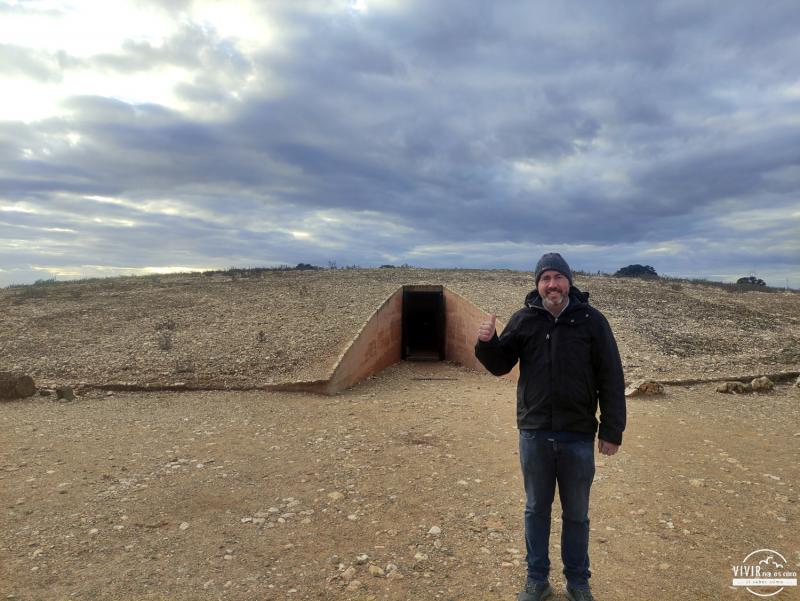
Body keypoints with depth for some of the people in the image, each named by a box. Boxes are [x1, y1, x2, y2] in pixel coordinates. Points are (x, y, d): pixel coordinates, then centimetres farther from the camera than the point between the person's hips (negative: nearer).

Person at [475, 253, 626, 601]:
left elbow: (611, 379, -4)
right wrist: (487, 343, -16)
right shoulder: (523, 319, -1)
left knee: (576, 514, 17)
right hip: (534, 434, 1)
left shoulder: (592, 320, -6)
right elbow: (500, 365, 5)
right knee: (536, 510, 16)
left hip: (579, 437, -1)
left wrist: (612, 431, -6)